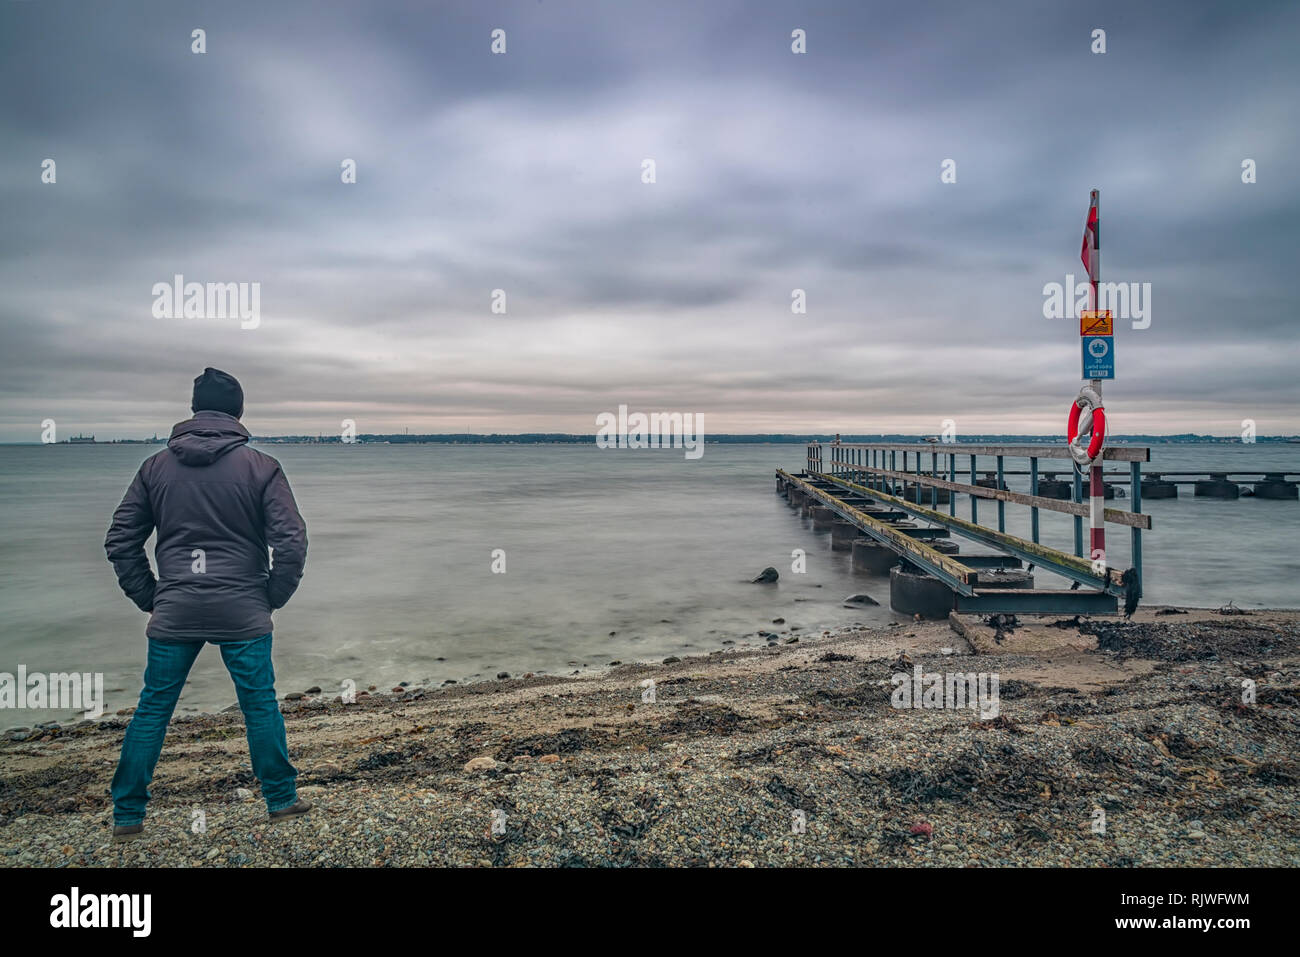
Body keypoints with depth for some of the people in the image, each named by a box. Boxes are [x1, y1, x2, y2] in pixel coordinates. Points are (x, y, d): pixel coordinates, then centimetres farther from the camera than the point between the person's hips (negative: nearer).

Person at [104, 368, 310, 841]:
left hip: (173, 613, 3)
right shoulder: (261, 467, -5)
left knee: (152, 710, 14)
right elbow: (291, 542, -10)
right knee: (260, 705, 10)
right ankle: (281, 800, 22)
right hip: (243, 613, -2)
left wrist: (149, 597, 13)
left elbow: (120, 540, 8)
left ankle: (127, 816, 23)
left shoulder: (156, 466, 5)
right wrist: (273, 598, 3)